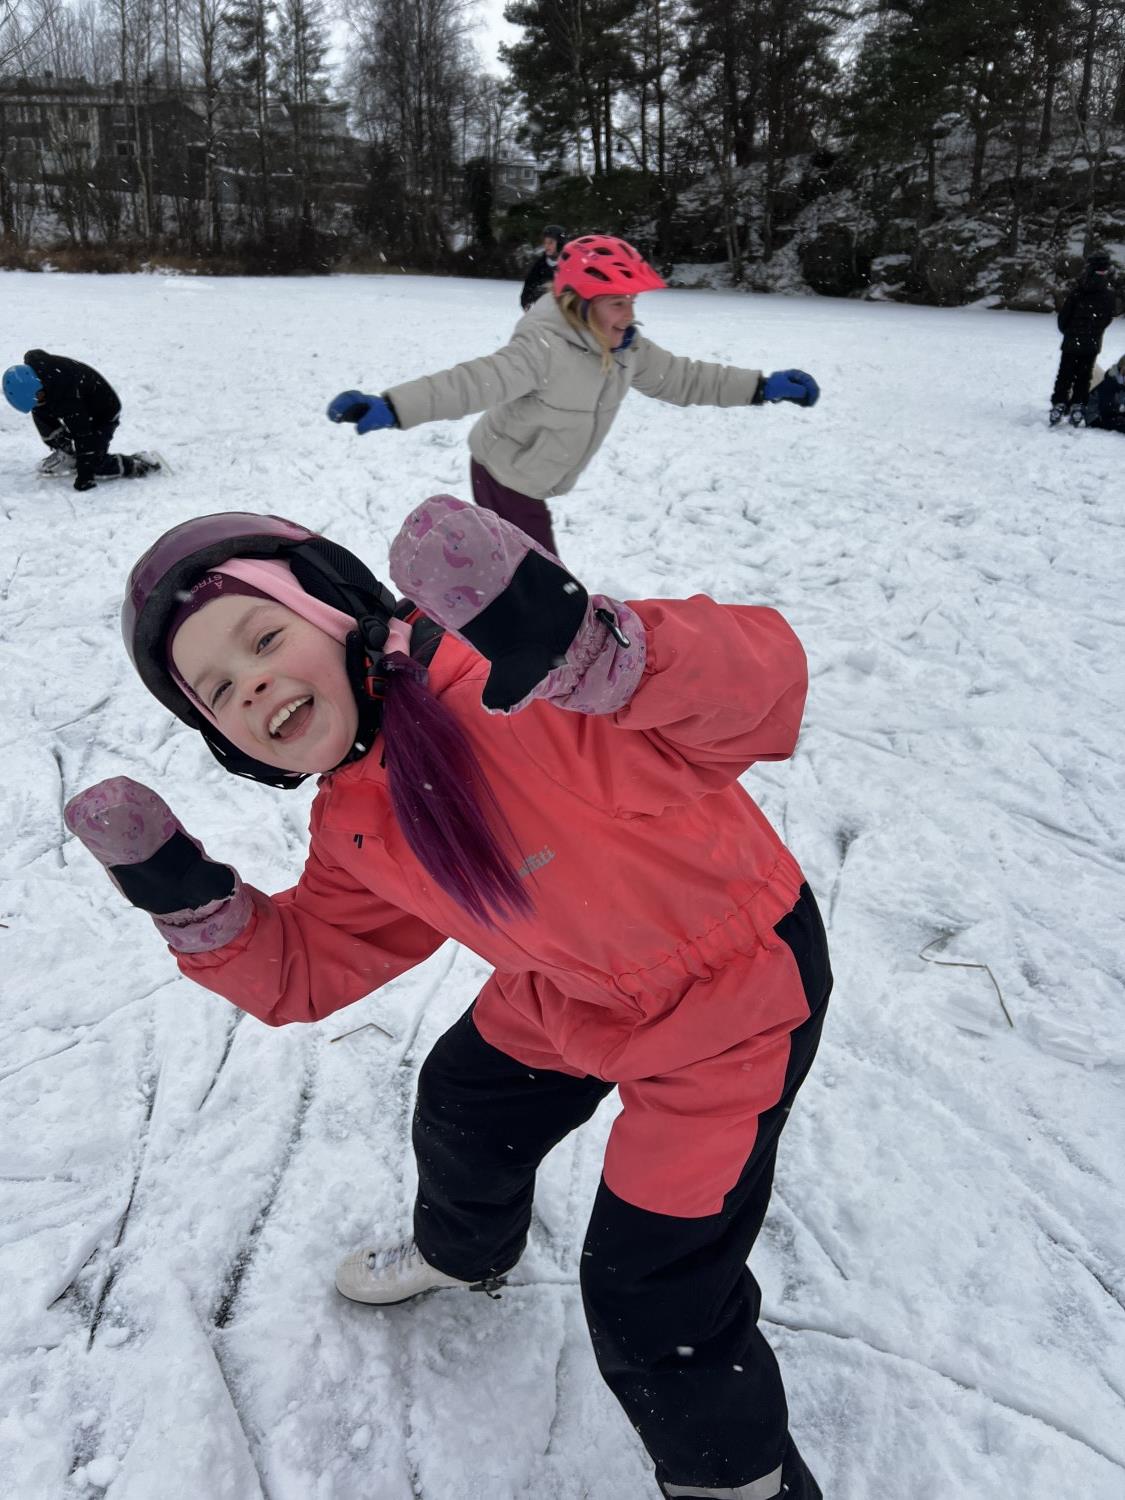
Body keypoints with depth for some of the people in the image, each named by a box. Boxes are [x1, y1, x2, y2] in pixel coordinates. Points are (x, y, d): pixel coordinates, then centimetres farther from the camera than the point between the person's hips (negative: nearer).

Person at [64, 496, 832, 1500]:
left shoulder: (505, 682, -34)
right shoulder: (353, 826, -6)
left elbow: (761, 693, -43)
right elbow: (304, 970, 5)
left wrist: (591, 654, -62)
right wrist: (188, 899, -11)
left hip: (733, 985, -8)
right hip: (568, 994, 8)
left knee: (650, 1310, -1)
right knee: (462, 1114, 30)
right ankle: (465, 1249, 66)